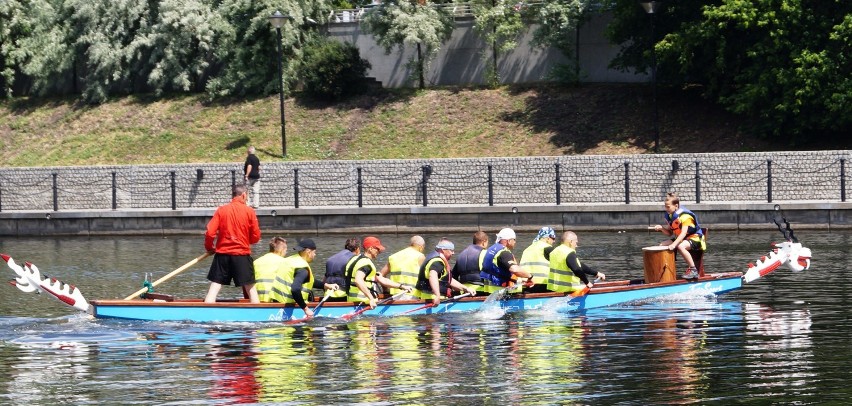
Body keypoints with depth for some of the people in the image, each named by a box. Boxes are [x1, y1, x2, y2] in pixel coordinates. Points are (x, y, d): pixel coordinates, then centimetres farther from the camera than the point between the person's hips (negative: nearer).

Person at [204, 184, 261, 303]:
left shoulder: (221, 210, 0)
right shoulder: (249, 211, -3)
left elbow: (210, 232, -4)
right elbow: (256, 237, 0)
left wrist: (209, 247, 14)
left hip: (222, 254, 1)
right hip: (242, 255, -1)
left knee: (214, 287, 3)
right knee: (250, 288, 8)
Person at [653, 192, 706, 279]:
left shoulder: (685, 215, -24)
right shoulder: (669, 216, 3)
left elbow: (684, 233, -33)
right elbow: (670, 233, 10)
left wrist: (674, 244, -44)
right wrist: (661, 228, -11)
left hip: (694, 238, -9)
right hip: (680, 238, 9)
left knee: (680, 246, -38)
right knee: (662, 245, -3)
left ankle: (693, 269, -28)